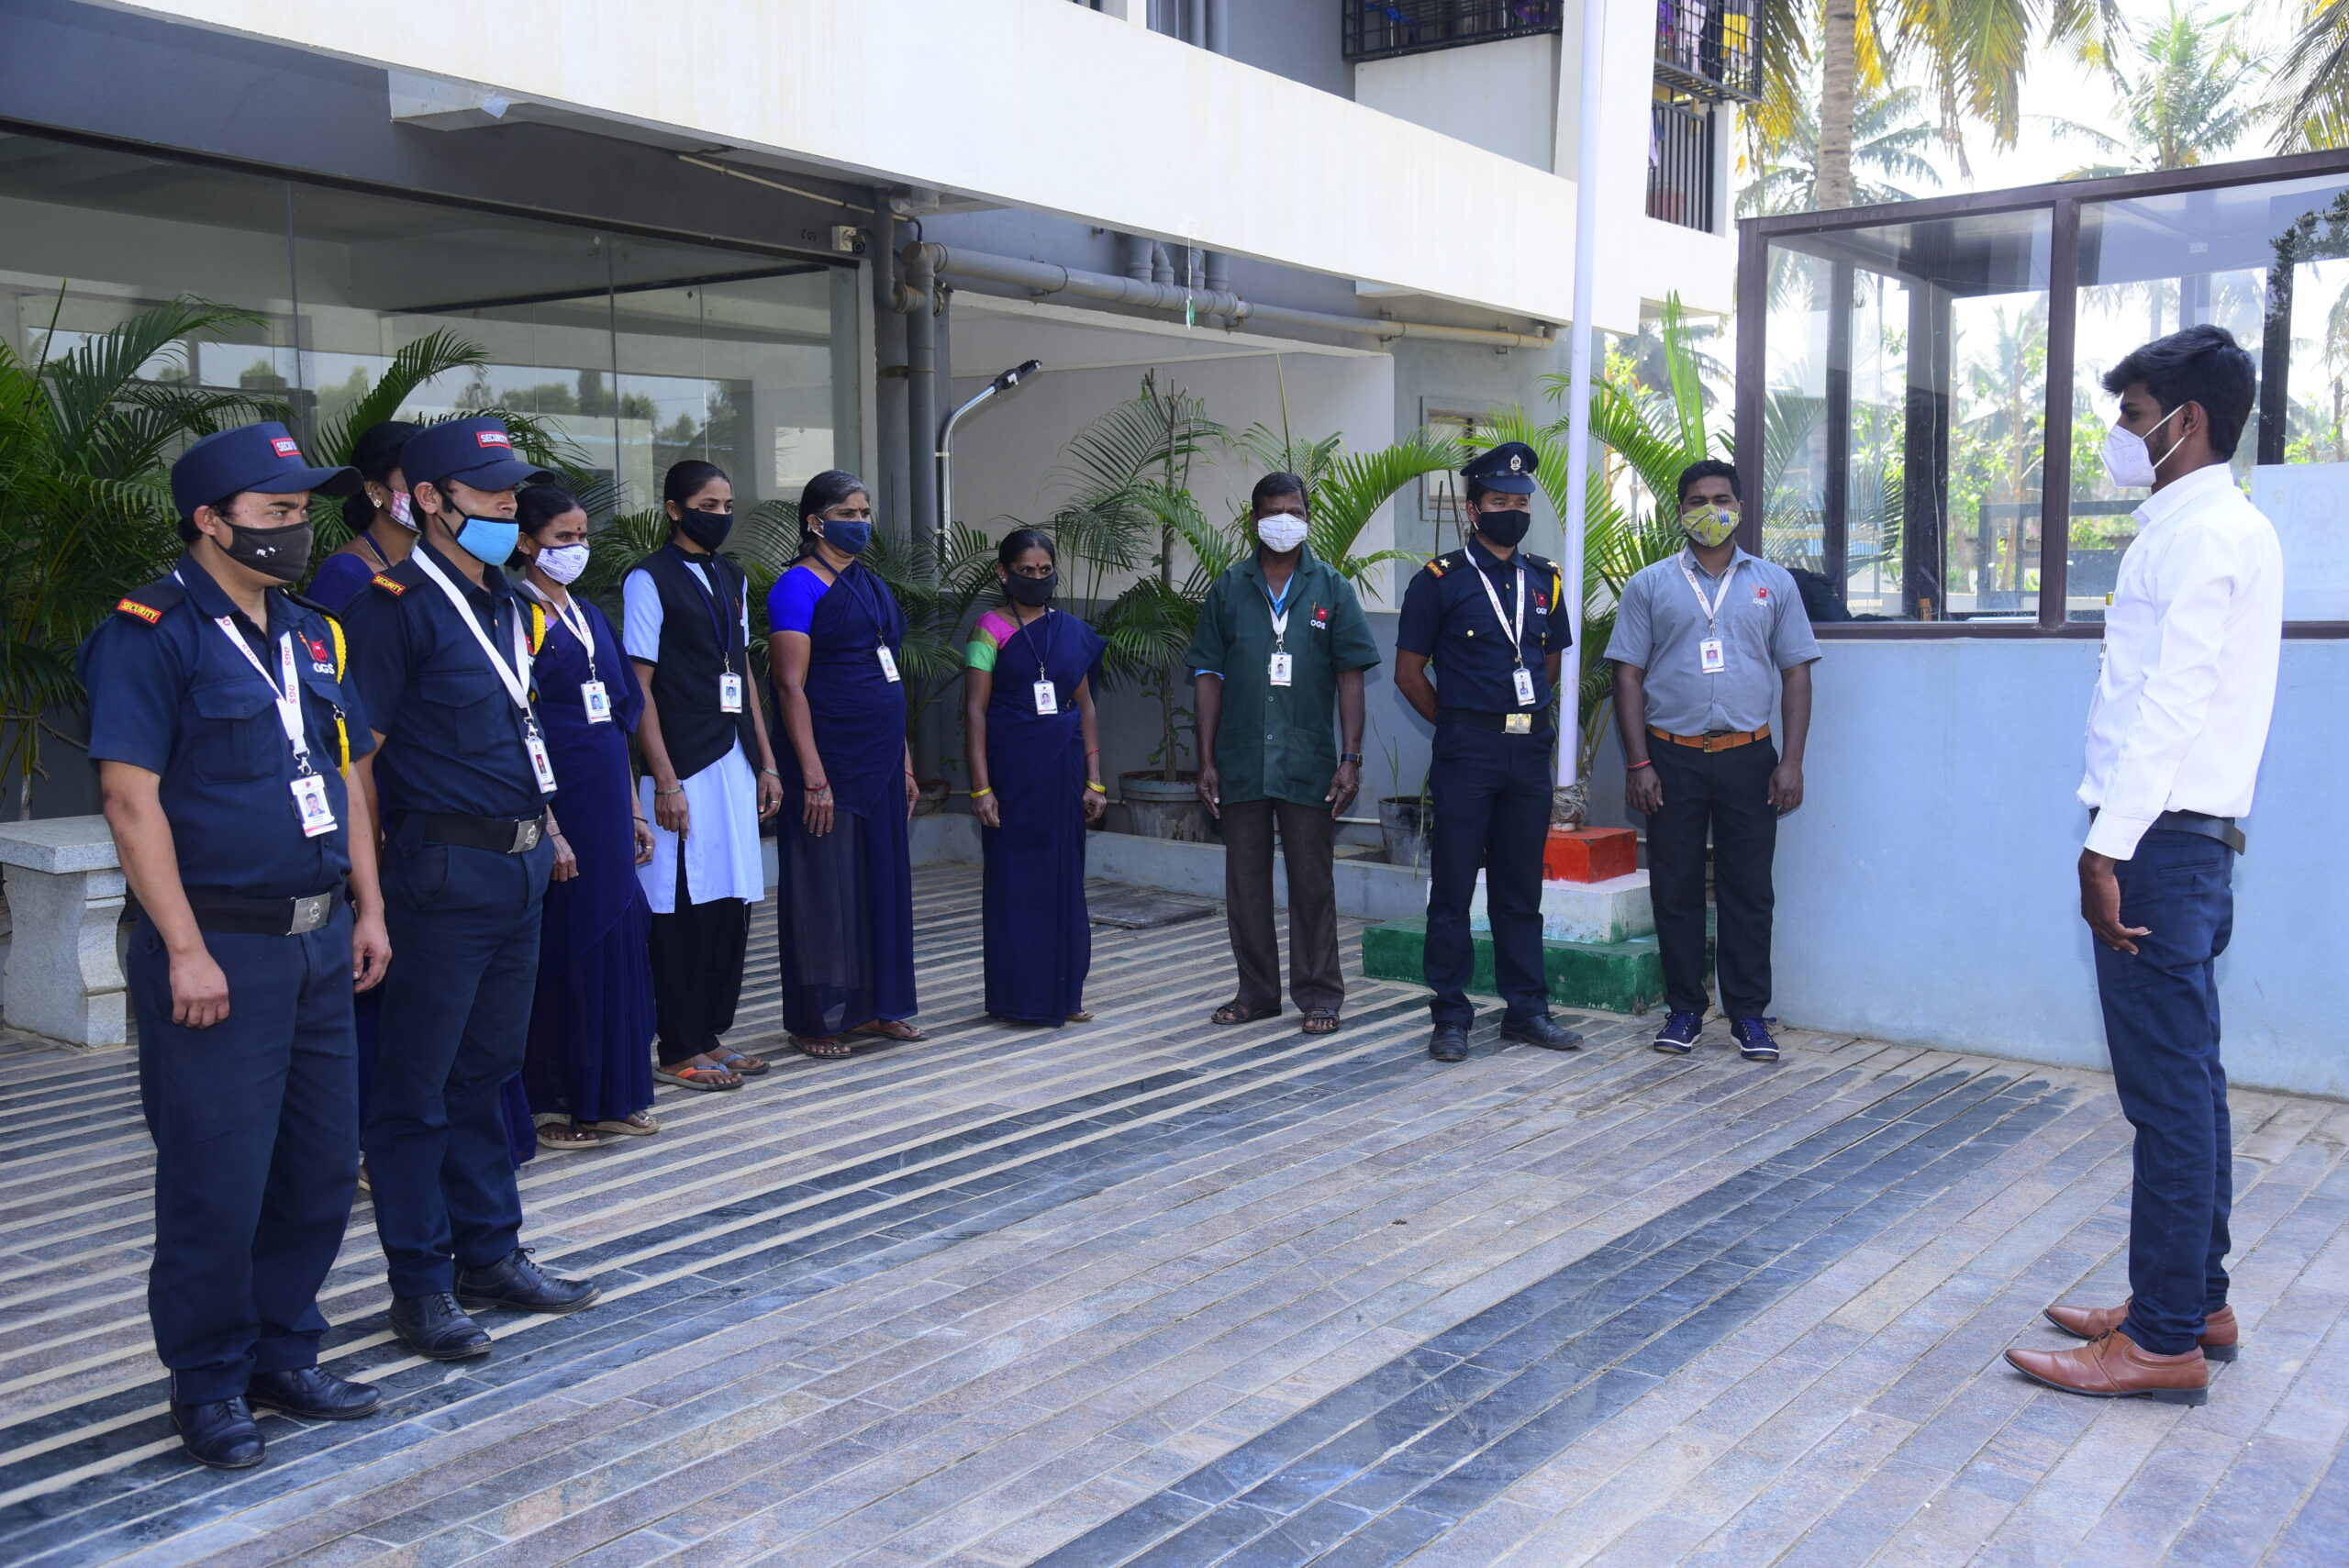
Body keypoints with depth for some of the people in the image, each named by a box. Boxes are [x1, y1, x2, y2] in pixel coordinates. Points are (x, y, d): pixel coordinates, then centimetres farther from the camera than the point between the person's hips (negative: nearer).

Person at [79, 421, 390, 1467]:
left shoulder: (310, 634, 13)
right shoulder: (151, 633, -10)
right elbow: (132, 799, -15)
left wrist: (368, 910, 12)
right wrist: (185, 950, -17)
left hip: (320, 940, 7)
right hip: (220, 946, -7)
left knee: (322, 1166, 13)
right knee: (216, 1182, 2)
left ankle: (283, 1353, 29)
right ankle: (209, 1385, 19)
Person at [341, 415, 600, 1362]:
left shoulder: (508, 605, 14)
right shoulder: (397, 606, -12)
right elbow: (356, 757, -14)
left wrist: (541, 832, 16)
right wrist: (387, 870, -12)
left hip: (518, 868, 8)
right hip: (444, 874, -8)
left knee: (486, 1071, 17)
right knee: (418, 1087, 3)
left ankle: (489, 1254, 28)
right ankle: (421, 1285, 13)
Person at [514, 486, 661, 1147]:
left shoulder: (590, 616, 16)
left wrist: (632, 811, 16)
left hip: (608, 804, 7)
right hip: (553, 801, -7)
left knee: (617, 943, 9)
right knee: (561, 949, -2)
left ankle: (611, 1097, 19)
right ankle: (548, 1103, 9)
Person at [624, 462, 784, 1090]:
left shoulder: (732, 579, 16)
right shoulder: (649, 579, -5)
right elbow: (639, 685, -9)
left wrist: (767, 763, 14)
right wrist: (664, 781, -14)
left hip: (736, 764, 7)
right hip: (684, 769, -7)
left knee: (732, 905, 7)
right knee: (685, 911, -3)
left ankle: (711, 1037, 19)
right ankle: (679, 1053, 7)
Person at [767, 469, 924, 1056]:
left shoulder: (871, 585, 15)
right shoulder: (799, 587, -9)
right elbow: (791, 685, -15)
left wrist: (905, 762, 16)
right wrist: (814, 778, -20)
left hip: (881, 763, 8)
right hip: (831, 764, -8)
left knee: (885, 882, 11)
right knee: (827, 890, -1)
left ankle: (878, 1006, 22)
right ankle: (817, 1021, 9)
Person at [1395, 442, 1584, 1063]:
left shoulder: (1544, 581, 12)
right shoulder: (1440, 580, -2)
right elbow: (1409, 672, 1)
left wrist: (1527, 719, 15)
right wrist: (1459, 725, 5)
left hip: (1530, 750, 4)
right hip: (1466, 753, -4)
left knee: (1521, 888, 11)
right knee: (1452, 888, 0)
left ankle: (1526, 1008, 19)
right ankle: (1451, 1017, 7)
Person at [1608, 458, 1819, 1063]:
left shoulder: (1774, 583, 9)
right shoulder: (1650, 585, 6)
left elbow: (1795, 673, 7)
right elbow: (1628, 675, 3)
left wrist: (1792, 761, -2)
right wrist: (1638, 763, -5)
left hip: (1747, 757, 0)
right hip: (1672, 757, 0)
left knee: (1749, 891, 3)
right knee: (1676, 891, 5)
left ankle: (1748, 1013, 13)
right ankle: (1684, 1010, 16)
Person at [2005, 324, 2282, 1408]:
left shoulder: (2200, 533, -13)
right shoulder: (2229, 529, 18)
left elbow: (2172, 701, -22)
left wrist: (2110, 843, -24)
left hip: (2162, 837, -10)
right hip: (2187, 834, 10)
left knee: (2168, 1086, -6)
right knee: (2185, 1079, 14)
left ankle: (2166, 1341, 0)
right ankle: (2196, 1300, 24)